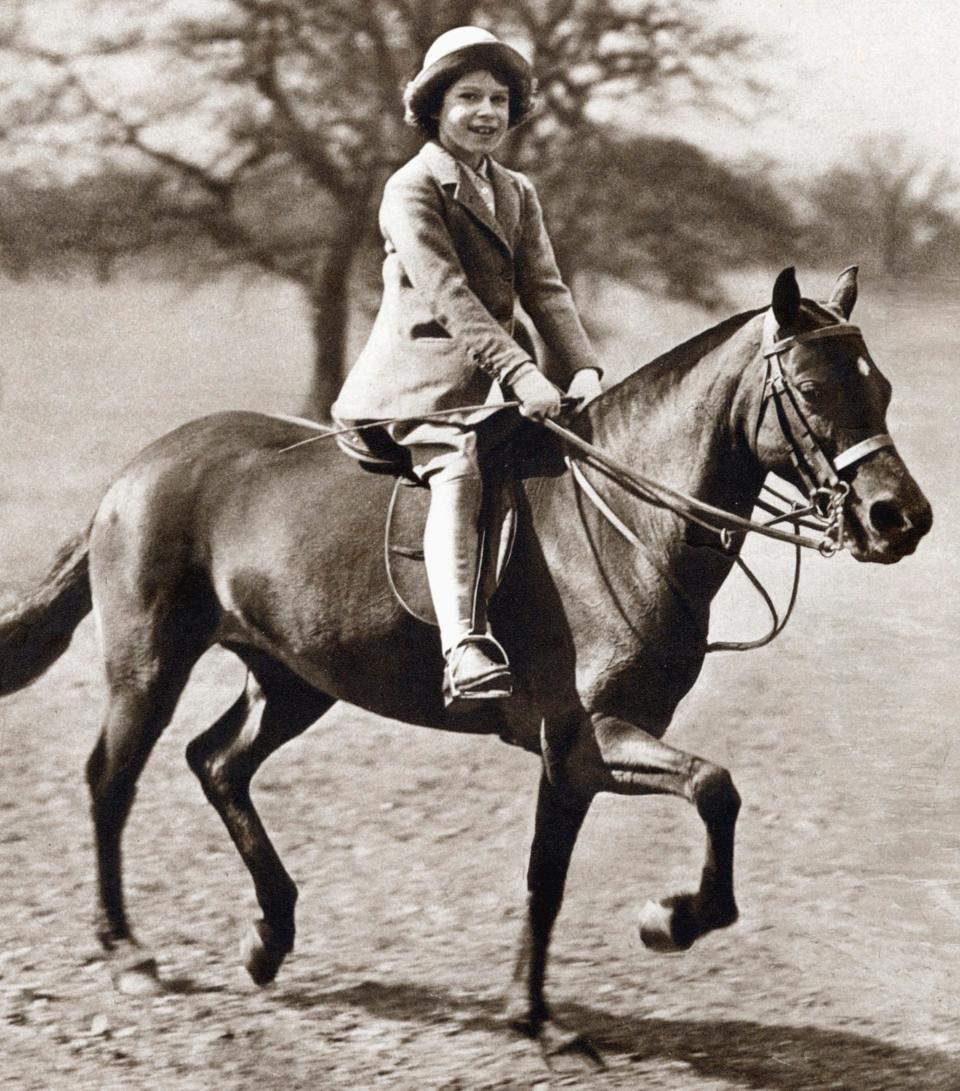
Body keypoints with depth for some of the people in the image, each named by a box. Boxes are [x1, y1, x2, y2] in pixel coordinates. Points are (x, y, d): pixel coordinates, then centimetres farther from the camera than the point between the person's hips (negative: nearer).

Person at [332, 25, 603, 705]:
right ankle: (464, 647, -45)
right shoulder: (412, 189, -4)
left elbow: (545, 289, 9)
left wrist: (582, 369, -9)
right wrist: (520, 373, -26)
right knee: (458, 475, -31)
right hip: (426, 374, -8)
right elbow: (447, 292, -16)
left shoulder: (517, 194, 19)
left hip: (499, 375, 8)